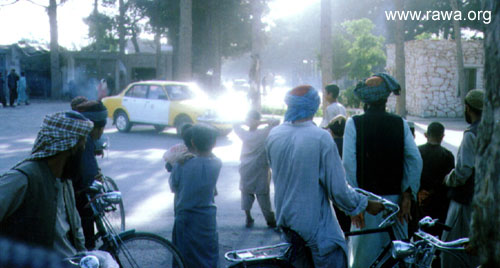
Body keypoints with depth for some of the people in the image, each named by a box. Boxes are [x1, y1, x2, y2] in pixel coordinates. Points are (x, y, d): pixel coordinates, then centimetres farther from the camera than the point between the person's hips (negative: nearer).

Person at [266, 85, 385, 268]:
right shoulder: (321, 138, -21)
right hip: (316, 225, -6)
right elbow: (338, 190, -18)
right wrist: (366, 204, -2)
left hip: (286, 220, 6)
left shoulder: (274, 135, -4)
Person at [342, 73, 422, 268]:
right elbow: (415, 160, -5)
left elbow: (349, 164, -11)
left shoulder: (354, 124, -5)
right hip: (394, 198, 2)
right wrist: (407, 195, -2)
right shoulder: (400, 124, 1)